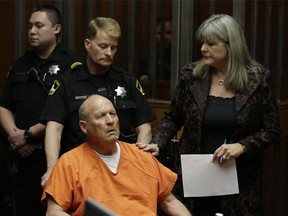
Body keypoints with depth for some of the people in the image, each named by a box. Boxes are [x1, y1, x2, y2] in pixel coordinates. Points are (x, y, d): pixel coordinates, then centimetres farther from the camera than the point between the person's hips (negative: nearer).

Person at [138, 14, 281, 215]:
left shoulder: (258, 78, -5)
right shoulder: (192, 74, 0)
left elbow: (272, 130, -1)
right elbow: (172, 119, 9)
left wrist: (242, 146, -15)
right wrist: (157, 144, -7)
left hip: (239, 179, -1)